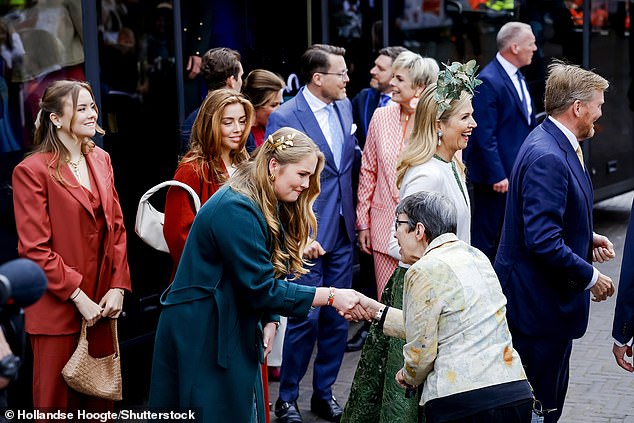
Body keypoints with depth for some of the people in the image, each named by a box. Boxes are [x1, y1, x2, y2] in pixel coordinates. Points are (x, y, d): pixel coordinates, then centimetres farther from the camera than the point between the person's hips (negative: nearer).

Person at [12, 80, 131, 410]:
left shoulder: (101, 160, 9)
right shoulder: (32, 171, -11)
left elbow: (116, 227, 10)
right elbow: (34, 249, -14)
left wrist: (118, 286, -2)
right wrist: (78, 297, -16)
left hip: (102, 305, 5)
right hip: (59, 309, -5)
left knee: (101, 401, 12)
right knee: (58, 404, 7)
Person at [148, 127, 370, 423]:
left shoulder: (270, 207, 9)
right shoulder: (236, 209, -23)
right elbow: (261, 288, -25)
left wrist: (269, 321, -6)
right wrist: (330, 296, -23)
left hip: (234, 332, 10)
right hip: (202, 338, -10)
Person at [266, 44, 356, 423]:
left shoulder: (344, 107, 7)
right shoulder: (284, 118, -13)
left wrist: (355, 217, 9)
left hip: (343, 232, 6)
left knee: (337, 318, 11)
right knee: (305, 318, -1)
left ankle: (324, 392, 26)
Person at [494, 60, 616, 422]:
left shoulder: (558, 145, 9)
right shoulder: (547, 157, -24)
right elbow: (543, 241, -29)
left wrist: (587, 239, 9)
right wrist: (589, 277, -18)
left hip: (550, 297, 11)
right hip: (539, 301, -11)